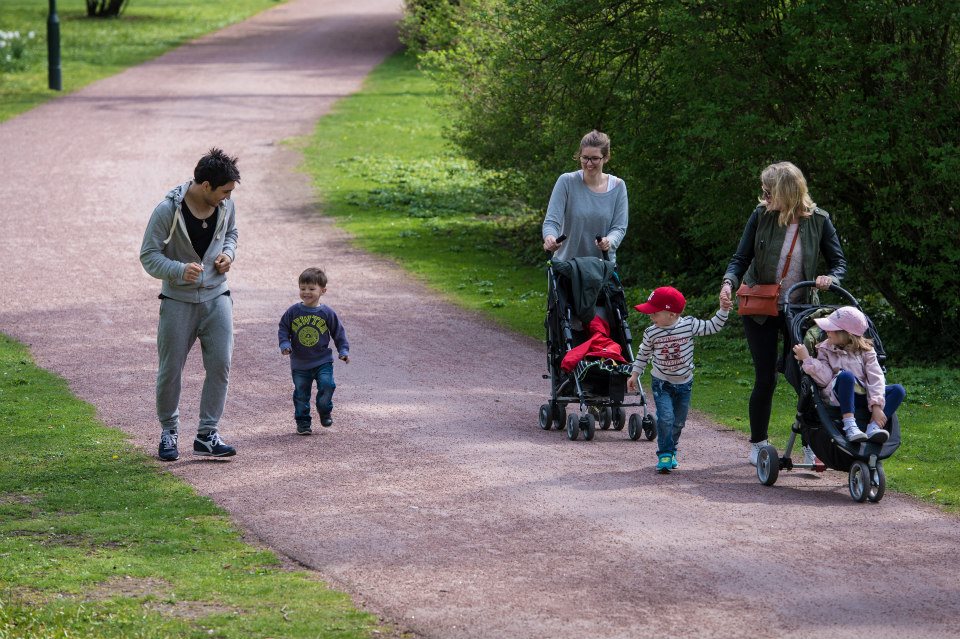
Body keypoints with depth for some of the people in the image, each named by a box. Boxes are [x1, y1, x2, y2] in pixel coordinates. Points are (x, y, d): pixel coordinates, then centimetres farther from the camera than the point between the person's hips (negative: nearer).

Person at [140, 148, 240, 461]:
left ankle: (207, 435, 2)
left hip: (216, 297, 4)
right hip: (178, 299, -4)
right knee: (170, 370, 2)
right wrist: (179, 270, -31)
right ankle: (168, 432, 22)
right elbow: (149, 256, -13)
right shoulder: (168, 211, -17)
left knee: (220, 364, -6)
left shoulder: (225, 206, -2)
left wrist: (228, 253, -3)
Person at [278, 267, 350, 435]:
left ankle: (325, 411, 9)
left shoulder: (327, 313, -4)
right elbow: (283, 329, 4)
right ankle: (302, 423, 18)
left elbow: (338, 333, 5)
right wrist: (285, 344, -12)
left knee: (327, 385, -17)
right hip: (299, 363, 1)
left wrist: (343, 350, -2)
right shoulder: (293, 312, -3)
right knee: (301, 393, 4)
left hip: (322, 360, -1)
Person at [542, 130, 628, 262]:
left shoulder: (617, 186, 1)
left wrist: (609, 241, -25)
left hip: (603, 265, 1)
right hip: (566, 260, -1)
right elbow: (551, 221, -11)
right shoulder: (567, 182, -5)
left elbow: (619, 227, -2)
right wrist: (549, 238, -34)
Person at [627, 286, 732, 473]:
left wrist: (723, 311, -14)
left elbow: (712, 327, -2)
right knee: (666, 417, -18)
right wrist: (635, 375, 7)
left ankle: (670, 451, 31)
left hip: (684, 383, 2)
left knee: (679, 421, 11)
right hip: (661, 383, -2)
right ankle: (665, 454, -10)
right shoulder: (651, 333, -11)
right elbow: (643, 354, 4)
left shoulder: (689, 325, -13)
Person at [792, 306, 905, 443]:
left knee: (898, 390, -17)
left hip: (862, 397, 2)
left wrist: (876, 406, -18)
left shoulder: (865, 351, 9)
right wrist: (807, 359, -14)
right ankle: (849, 426, -40)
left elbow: (875, 378, -4)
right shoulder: (825, 349, 10)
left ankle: (874, 427, -33)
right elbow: (825, 380, -5)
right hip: (839, 397, -2)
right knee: (846, 375, -34)